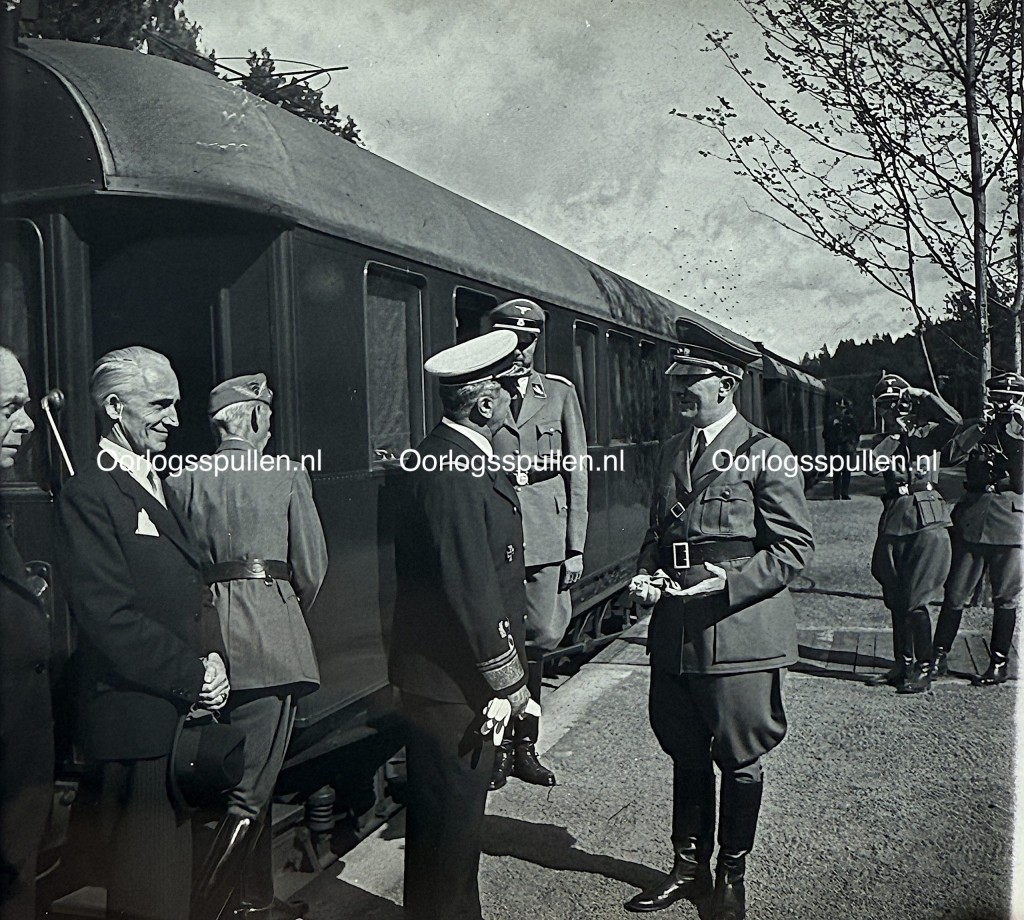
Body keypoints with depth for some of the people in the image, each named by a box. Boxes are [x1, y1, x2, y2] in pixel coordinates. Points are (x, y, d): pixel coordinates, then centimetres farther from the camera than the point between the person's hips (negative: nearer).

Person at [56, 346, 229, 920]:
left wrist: (213, 659, 3)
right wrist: (192, 675, -14)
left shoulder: (159, 488, 17)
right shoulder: (90, 494, -11)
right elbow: (109, 617, -18)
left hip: (188, 710, 8)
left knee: (179, 866, 17)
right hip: (142, 721, -8)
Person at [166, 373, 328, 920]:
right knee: (251, 788, 0)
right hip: (272, 637, -5)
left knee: (248, 776, 17)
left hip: (204, 640, 5)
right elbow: (312, 568, -2)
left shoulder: (181, 482, 7)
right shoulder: (287, 476, -3)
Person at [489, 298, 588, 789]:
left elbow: (576, 473, 8)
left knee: (541, 638, 1)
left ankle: (522, 745, 21)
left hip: (546, 537, 1)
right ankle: (502, 746, 18)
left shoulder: (560, 393, 10)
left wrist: (576, 546, 2)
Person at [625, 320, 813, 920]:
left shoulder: (767, 456, -9)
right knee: (686, 754, 17)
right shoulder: (673, 452, 12)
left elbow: (795, 547, -11)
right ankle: (690, 867, 35)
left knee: (739, 762, 9)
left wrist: (727, 583, -22)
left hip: (739, 632, -6)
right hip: (674, 630, 6)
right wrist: (648, 574, 1)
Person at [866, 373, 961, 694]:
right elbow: (874, 463, -7)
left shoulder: (926, 432, 5)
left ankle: (924, 669, 5)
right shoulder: (884, 440, 14)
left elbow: (955, 421, -15)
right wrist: (896, 432, -6)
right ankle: (903, 665, 21)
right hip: (894, 522, 4)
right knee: (896, 600, 9)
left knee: (915, 601, -7)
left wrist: (923, 396, -14)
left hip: (927, 521, -4)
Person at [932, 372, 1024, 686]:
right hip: (971, 518, 1)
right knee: (955, 592, 4)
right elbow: (950, 454, -7)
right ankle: (939, 655, 14)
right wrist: (982, 427, -12)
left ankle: (998, 663, 14)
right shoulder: (974, 427, 10)